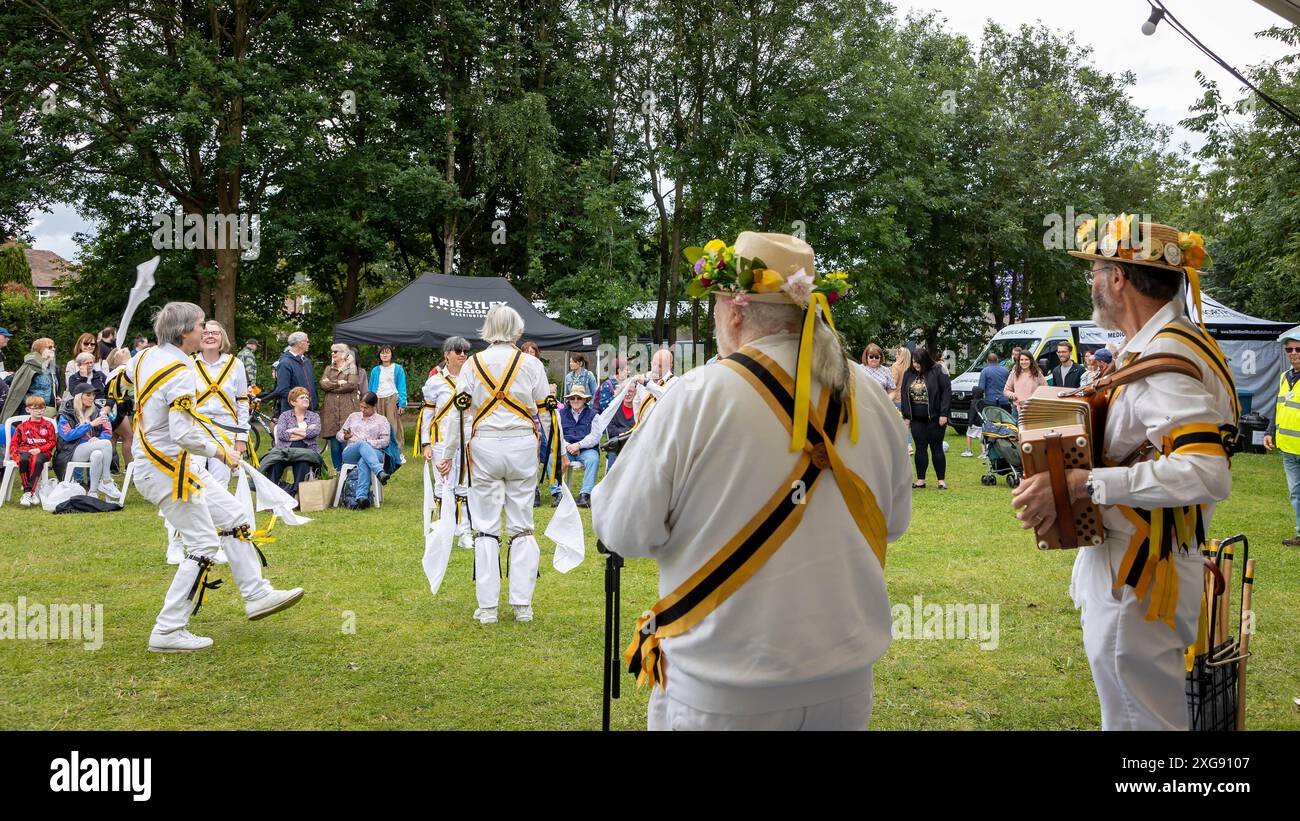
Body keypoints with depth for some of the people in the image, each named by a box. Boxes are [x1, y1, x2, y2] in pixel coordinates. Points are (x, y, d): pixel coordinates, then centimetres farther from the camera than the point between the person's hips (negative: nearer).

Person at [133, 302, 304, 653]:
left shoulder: (146, 357, 5)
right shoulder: (181, 372, -23)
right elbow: (184, 434, -30)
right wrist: (220, 451, -15)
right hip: (169, 471, -10)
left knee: (234, 518, 14)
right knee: (203, 546, -5)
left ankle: (257, 595, 22)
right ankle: (167, 631, 1)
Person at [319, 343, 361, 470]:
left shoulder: (351, 369, 7)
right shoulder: (329, 369, 20)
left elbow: (351, 385, -9)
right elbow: (322, 384, 5)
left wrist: (331, 385, -1)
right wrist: (338, 383, -5)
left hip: (347, 409, -4)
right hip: (331, 410, 4)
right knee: (334, 445, 0)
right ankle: (337, 471, 7)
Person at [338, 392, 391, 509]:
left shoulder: (381, 420, 17)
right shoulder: (353, 416, 26)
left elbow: (385, 442, 3)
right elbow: (339, 434, 25)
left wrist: (367, 442, -8)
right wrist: (345, 437, 0)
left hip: (375, 453, -1)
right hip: (350, 454, 1)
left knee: (363, 462, -40)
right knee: (362, 445, -37)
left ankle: (361, 496, -55)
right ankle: (380, 473, -59)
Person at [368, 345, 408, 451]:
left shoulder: (398, 369, 5)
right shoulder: (375, 370, 15)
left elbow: (402, 387, 2)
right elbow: (371, 388, 17)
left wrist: (402, 404, -7)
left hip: (392, 398, -3)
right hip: (378, 400, 3)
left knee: (394, 426, -9)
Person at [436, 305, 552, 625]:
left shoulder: (472, 364, 2)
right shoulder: (531, 364, 1)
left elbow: (459, 411, 0)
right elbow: (547, 411, 3)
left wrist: (448, 454, 7)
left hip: (484, 448, 0)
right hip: (522, 447, 0)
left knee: (486, 529, 6)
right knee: (522, 527, 9)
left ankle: (487, 608, 7)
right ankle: (522, 605, 10)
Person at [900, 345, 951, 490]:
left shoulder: (938, 372, -8)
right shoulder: (909, 375, 6)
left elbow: (946, 392, -9)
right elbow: (905, 396, 11)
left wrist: (943, 414, -13)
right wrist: (906, 417, 7)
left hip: (935, 418, -4)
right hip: (917, 419, 4)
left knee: (937, 449, 2)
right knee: (920, 449, 7)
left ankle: (941, 480, 9)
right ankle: (920, 480, 13)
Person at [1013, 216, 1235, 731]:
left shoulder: (1166, 357, -22)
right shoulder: (1162, 345, 9)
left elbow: (1207, 473, -34)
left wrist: (1080, 484, -33)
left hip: (1137, 582, -10)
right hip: (1133, 565, 10)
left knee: (1139, 720, 1)